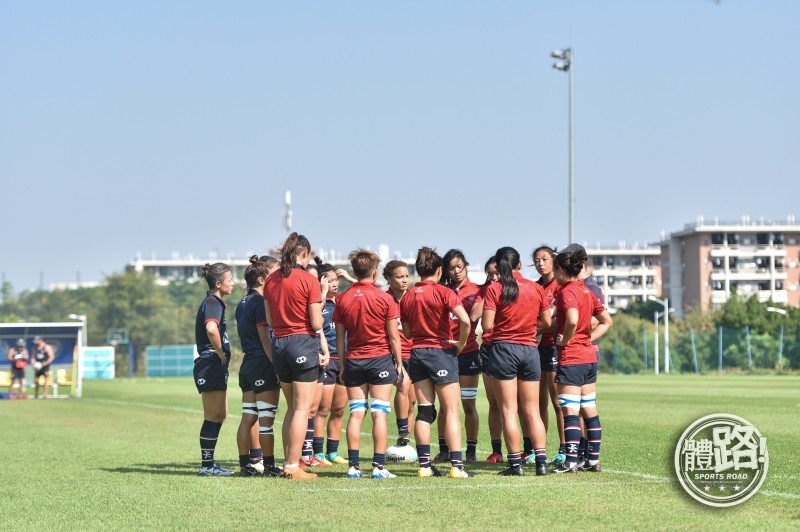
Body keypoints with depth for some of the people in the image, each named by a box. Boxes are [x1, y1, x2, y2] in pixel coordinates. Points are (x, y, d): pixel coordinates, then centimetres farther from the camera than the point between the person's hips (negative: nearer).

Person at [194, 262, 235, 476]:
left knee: (220, 415, 14)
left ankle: (209, 462, 19)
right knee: (212, 417, -6)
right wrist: (220, 352, -20)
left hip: (215, 367, 10)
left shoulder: (214, 303, 16)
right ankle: (207, 465, -2)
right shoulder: (213, 304, -15)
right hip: (210, 365, -10)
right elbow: (211, 329, -35)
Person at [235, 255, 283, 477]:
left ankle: (246, 464, 9)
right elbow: (265, 337, -16)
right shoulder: (260, 302, -12)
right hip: (263, 364, -9)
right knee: (266, 418, -5)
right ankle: (268, 465, -3)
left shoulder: (242, 304, 14)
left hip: (247, 365, 9)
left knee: (248, 417, 8)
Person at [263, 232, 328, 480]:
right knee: (302, 408, -3)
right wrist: (320, 304, 7)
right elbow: (316, 323, -11)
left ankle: (287, 464, 16)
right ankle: (293, 467, -5)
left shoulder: (271, 280, 7)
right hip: (303, 343, -6)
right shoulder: (308, 280, -10)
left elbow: (269, 321, 10)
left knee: (292, 408, 16)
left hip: (278, 344, 6)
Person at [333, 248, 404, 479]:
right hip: (380, 359, -3)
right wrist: (399, 363, 6)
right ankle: (379, 466, -6)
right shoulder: (384, 298, -6)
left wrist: (342, 365, 14)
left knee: (356, 413, 4)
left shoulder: (343, 299, 2)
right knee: (379, 414, -2)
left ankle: (353, 466, -1)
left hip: (353, 361, 3)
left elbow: (339, 337, 6)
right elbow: (393, 336, -4)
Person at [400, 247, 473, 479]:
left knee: (424, 411, 7)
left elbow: (406, 332, 12)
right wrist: (461, 343, -7)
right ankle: (456, 465, -9)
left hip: (417, 353, 5)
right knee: (452, 411, -3)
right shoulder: (443, 292, -10)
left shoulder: (407, 296, 6)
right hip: (442, 353, -5)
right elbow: (465, 320, -21)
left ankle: (424, 465, 4)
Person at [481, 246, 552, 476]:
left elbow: (487, 325, -12)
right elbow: (546, 322, 8)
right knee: (532, 411, 9)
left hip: (503, 349, -3)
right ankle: (541, 461, 2)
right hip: (530, 350, 3)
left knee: (509, 411, 2)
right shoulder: (536, 289, 3)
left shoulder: (494, 290, -7)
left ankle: (515, 463, -1)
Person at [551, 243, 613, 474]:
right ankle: (594, 459, 14)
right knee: (589, 410, 11)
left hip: (570, 359, -8)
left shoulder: (566, 291, -13)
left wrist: (565, 340, -15)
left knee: (570, 411, -7)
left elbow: (572, 320, -30)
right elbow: (606, 321, 17)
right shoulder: (587, 291, 11)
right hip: (589, 358, 8)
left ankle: (571, 461, -10)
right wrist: (589, 339, 12)